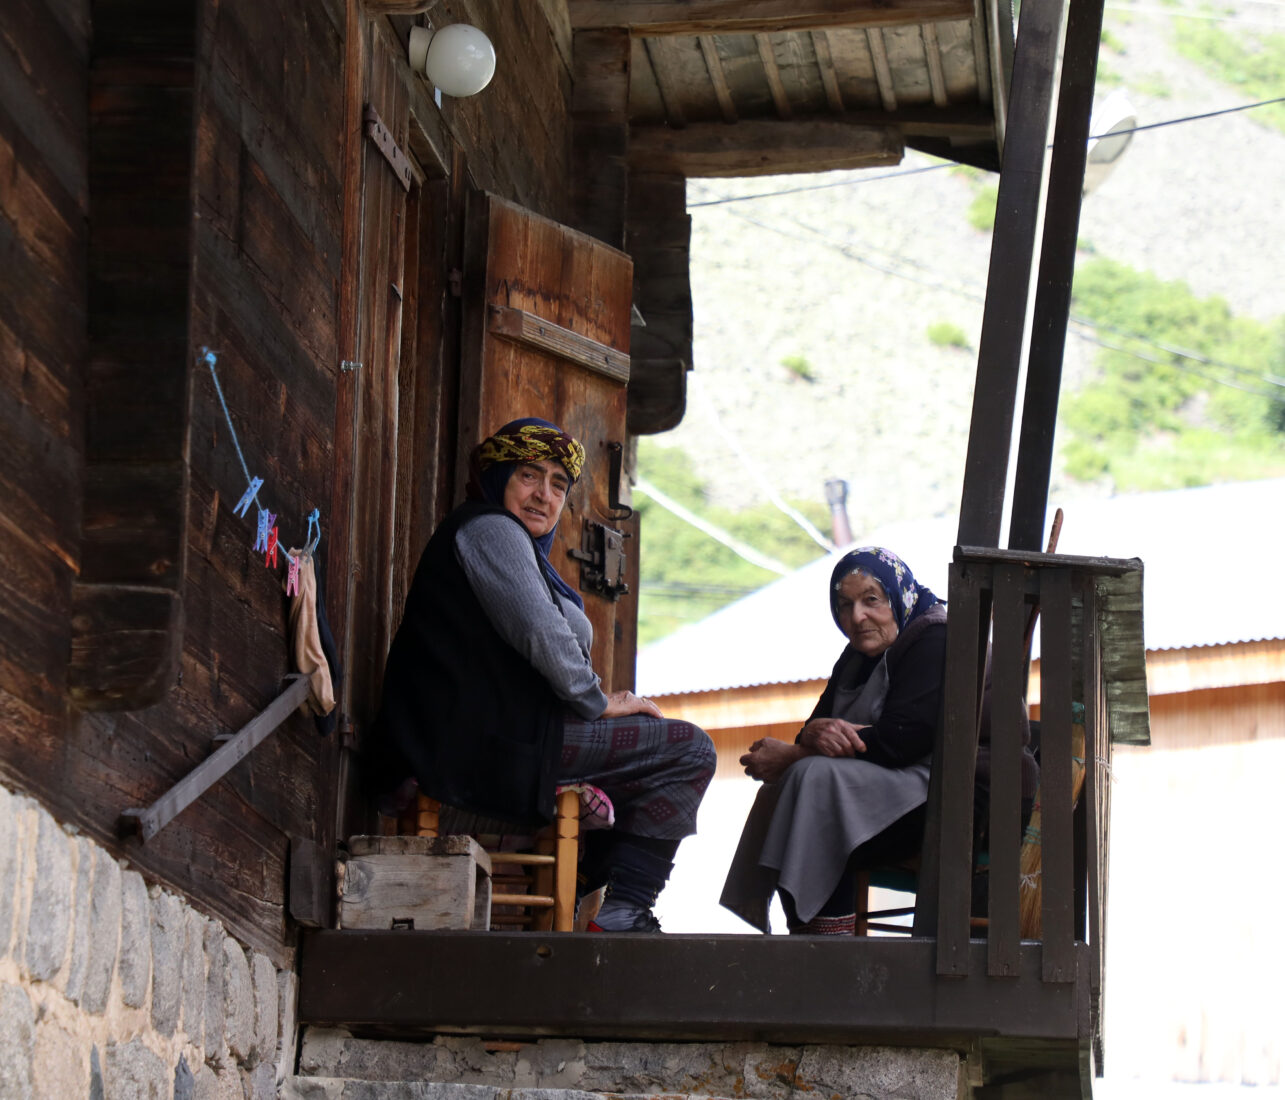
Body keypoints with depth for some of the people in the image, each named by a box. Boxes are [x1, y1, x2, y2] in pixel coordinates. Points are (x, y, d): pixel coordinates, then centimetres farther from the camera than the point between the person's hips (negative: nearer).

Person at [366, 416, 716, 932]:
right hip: (490, 741, -11)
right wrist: (599, 703, -6)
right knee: (690, 750, -10)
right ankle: (623, 910, -16)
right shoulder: (489, 529, -6)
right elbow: (540, 635, -17)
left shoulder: (517, 542, 29)